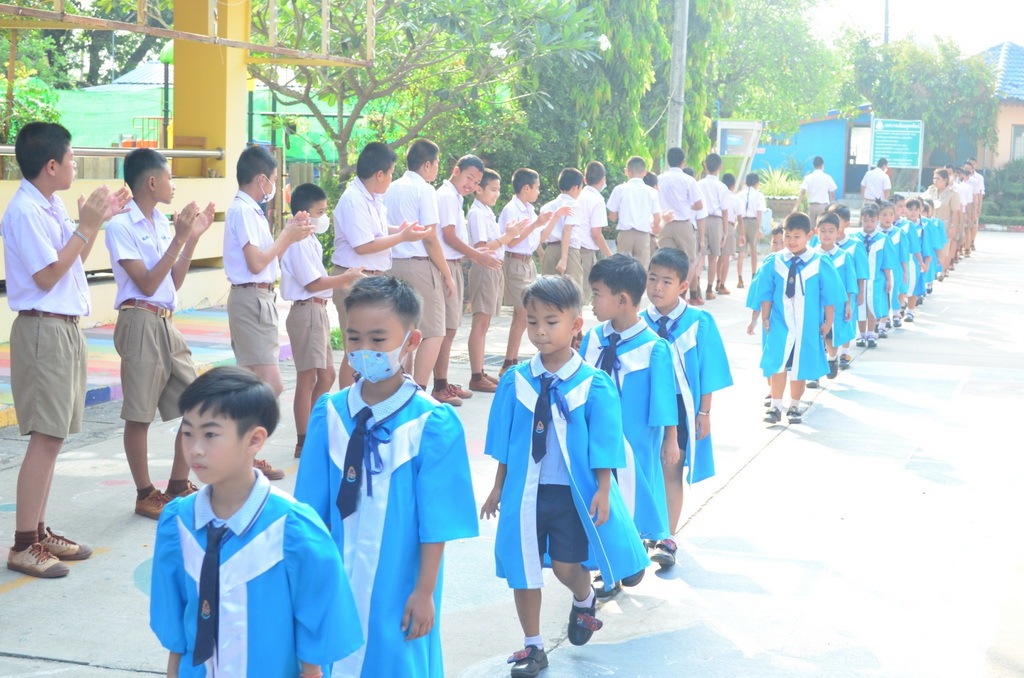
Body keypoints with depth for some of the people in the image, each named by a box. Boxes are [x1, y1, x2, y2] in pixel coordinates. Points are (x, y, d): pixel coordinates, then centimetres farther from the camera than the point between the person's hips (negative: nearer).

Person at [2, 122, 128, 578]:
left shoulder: (52, 207, 10)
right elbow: (47, 276, -18)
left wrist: (99, 220, 12)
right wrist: (86, 226, -15)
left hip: (65, 329, 9)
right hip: (43, 331, -9)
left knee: (53, 436, 12)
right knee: (46, 437, -9)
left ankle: (39, 531, 20)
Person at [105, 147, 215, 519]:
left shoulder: (162, 223, 11)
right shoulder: (120, 226, -11)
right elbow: (147, 284, -14)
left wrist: (193, 237, 6)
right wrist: (179, 239, -17)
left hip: (167, 323, 8)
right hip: (141, 323, -8)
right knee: (139, 414, 1)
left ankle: (178, 487, 20)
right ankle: (145, 496, 12)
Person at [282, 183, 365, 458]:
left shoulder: (310, 241, 15)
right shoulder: (299, 243, -16)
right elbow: (312, 283, -19)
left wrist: (343, 278, 4)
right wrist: (345, 278, -10)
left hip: (317, 311, 11)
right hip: (306, 311, -11)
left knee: (326, 375, 16)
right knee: (307, 378, -5)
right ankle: (303, 442, 1)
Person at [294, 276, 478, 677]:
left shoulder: (432, 424, -13)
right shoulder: (328, 414, -2)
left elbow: (436, 520, -10)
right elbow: (314, 509, 4)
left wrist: (425, 591, -8)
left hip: (398, 584, -3)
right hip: (339, 580, 3)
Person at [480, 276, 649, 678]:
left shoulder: (593, 385, -11)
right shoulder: (515, 382, -3)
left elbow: (603, 444, -7)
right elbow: (504, 441, 5)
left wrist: (603, 491, -9)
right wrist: (498, 487, 8)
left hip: (574, 492, -3)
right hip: (526, 490, 3)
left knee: (567, 566, 2)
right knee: (523, 567, 10)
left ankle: (585, 600, 39)